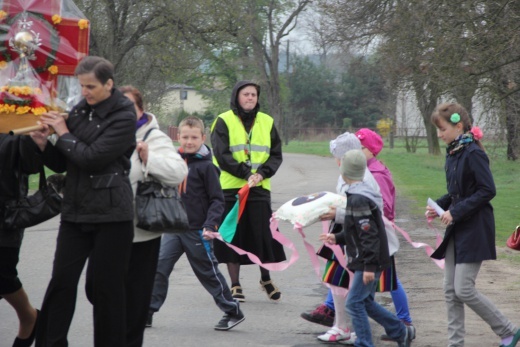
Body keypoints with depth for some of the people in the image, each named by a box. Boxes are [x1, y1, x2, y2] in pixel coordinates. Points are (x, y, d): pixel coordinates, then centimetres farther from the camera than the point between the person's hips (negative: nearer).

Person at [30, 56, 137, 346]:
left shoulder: (123, 117, -7)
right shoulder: (79, 111, 11)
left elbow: (92, 158, -18)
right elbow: (62, 164, 15)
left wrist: (64, 134, -7)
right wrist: (44, 144, -3)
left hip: (111, 213, -5)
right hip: (76, 210, 5)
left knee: (108, 286, 1)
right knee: (62, 281, 1)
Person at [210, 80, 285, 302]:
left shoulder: (267, 122, 10)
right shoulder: (224, 122, 0)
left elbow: (276, 155, 8)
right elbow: (221, 155, -9)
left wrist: (262, 173, -11)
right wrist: (246, 173, -18)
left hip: (259, 189, 2)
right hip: (230, 188, -2)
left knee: (263, 234, 1)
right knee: (233, 236, 1)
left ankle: (266, 279, 22)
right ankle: (235, 285, 11)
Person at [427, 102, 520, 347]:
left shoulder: (473, 153, -17)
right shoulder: (453, 153, 9)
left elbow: (488, 190, -21)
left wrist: (455, 212, -21)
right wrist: (438, 206, 1)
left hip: (475, 229, -9)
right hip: (457, 229, 9)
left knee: (463, 289, -9)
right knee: (451, 290, 7)